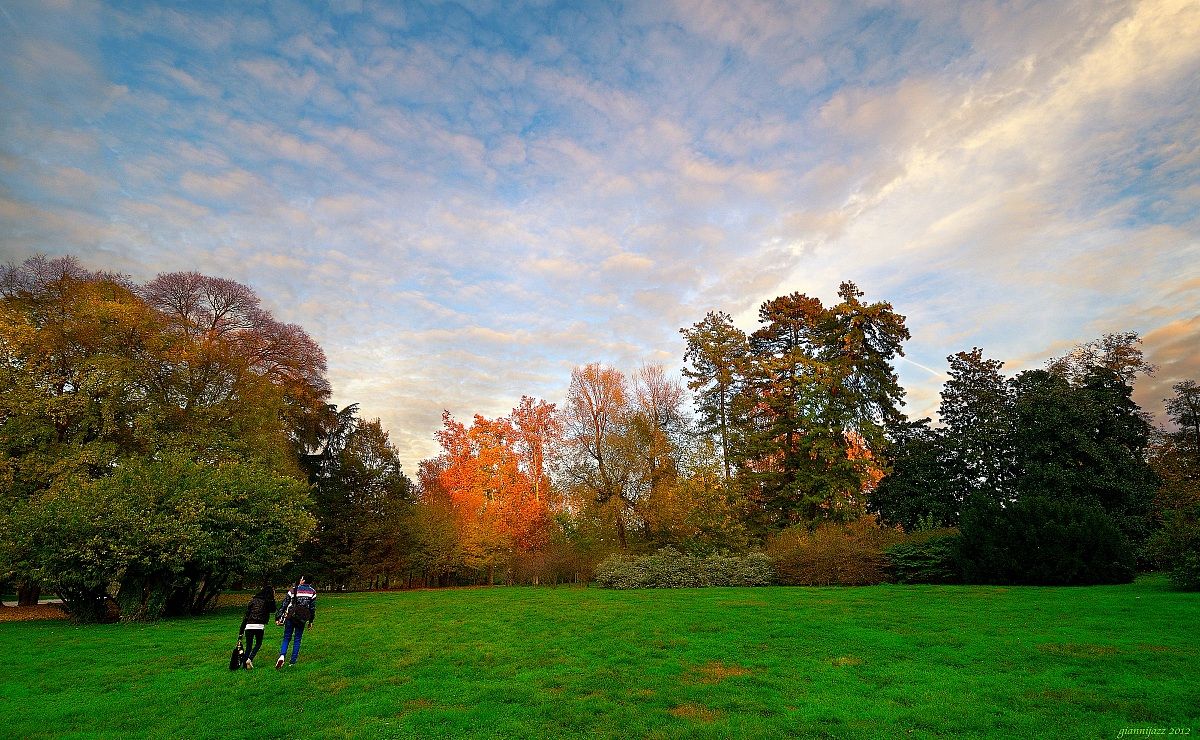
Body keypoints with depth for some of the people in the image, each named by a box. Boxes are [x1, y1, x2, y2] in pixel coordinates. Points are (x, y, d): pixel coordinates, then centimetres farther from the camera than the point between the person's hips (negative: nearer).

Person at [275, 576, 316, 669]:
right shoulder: (312, 591, 2)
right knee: (297, 639, 12)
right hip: (302, 619, 1)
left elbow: (284, 604, -3)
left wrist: (278, 617, 2)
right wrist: (310, 621, 14)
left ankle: (282, 656, -15)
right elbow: (313, 608, 4)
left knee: (286, 638, 10)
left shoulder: (293, 590, -2)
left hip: (290, 617, -1)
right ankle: (292, 662, 12)